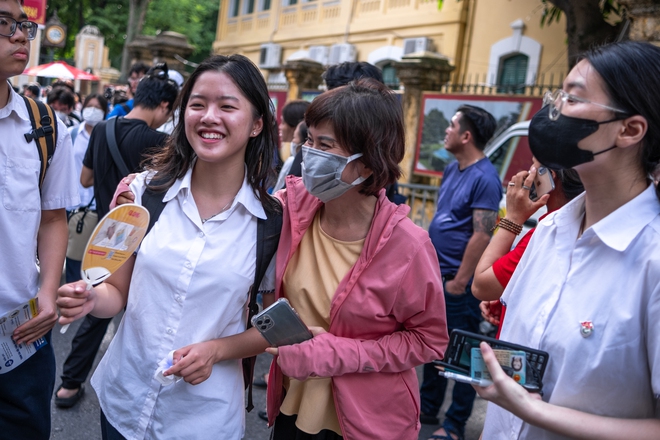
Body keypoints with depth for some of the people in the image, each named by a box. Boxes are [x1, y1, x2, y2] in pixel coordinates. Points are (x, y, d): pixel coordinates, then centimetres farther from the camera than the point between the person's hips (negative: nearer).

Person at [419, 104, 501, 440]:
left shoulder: (484, 178, -17)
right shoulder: (452, 169, 10)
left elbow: (481, 235, -22)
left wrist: (459, 280, -20)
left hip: (458, 280, -9)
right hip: (435, 274, 9)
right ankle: (427, 407, 34)